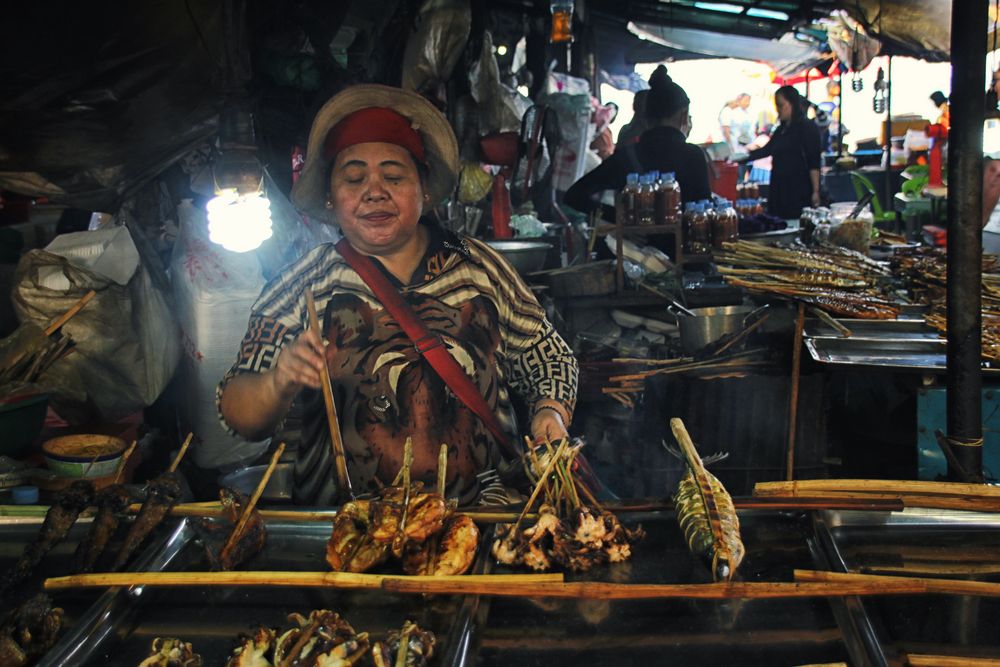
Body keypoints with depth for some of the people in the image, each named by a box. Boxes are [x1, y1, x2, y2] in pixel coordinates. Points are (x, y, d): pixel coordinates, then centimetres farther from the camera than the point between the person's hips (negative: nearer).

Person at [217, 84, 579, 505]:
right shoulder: (302, 287, 3)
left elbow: (549, 358, 16)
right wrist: (281, 383, -19)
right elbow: (239, 416, 1)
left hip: (482, 513, 0)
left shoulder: (480, 267, 7)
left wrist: (551, 413, -4)